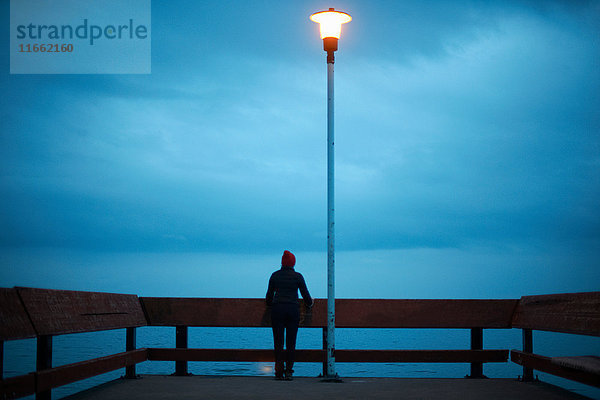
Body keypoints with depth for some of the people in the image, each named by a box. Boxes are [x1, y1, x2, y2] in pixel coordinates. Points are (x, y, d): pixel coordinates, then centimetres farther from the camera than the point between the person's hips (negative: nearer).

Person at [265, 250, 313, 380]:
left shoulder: (275, 275, 6)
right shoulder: (298, 276, 2)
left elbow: (269, 295, 11)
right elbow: (306, 295, 6)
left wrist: (270, 303, 32)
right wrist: (309, 303, 27)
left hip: (277, 309, 1)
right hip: (293, 310, -1)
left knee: (278, 342, 2)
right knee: (291, 342, 3)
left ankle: (279, 372, -4)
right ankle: (289, 371, -1)